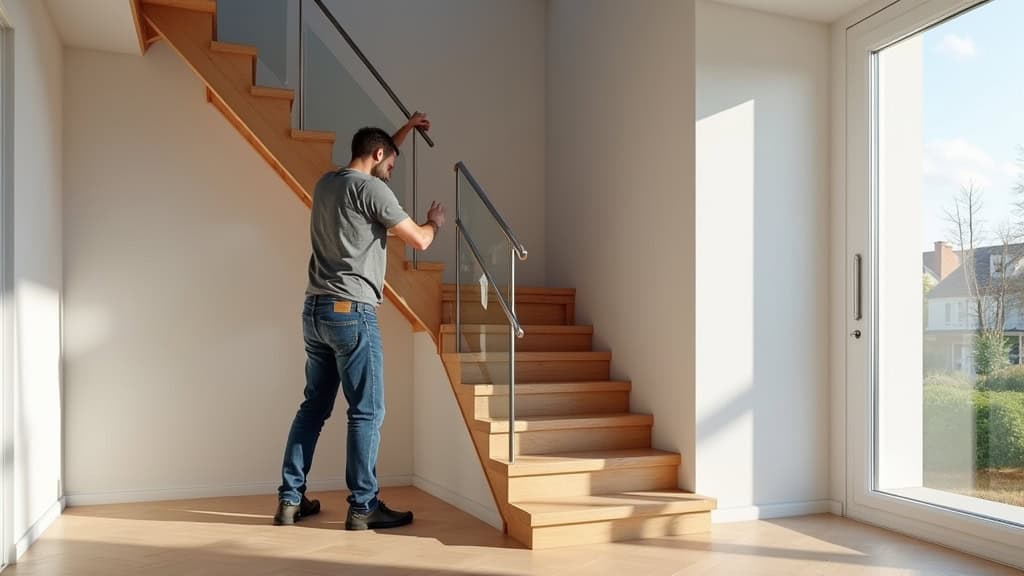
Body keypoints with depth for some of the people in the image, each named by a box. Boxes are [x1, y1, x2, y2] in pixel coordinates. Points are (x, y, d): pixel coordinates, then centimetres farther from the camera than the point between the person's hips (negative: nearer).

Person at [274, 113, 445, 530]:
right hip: (351, 312, -9)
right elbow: (419, 241, -6)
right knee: (366, 413, 0)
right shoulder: (371, 188, -9)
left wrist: (406, 129, 43)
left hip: (315, 309, 9)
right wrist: (435, 222, 16)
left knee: (313, 407, 14)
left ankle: (290, 500, 19)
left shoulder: (326, 183, 16)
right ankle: (362, 508, 6)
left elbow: (372, 160, 36)